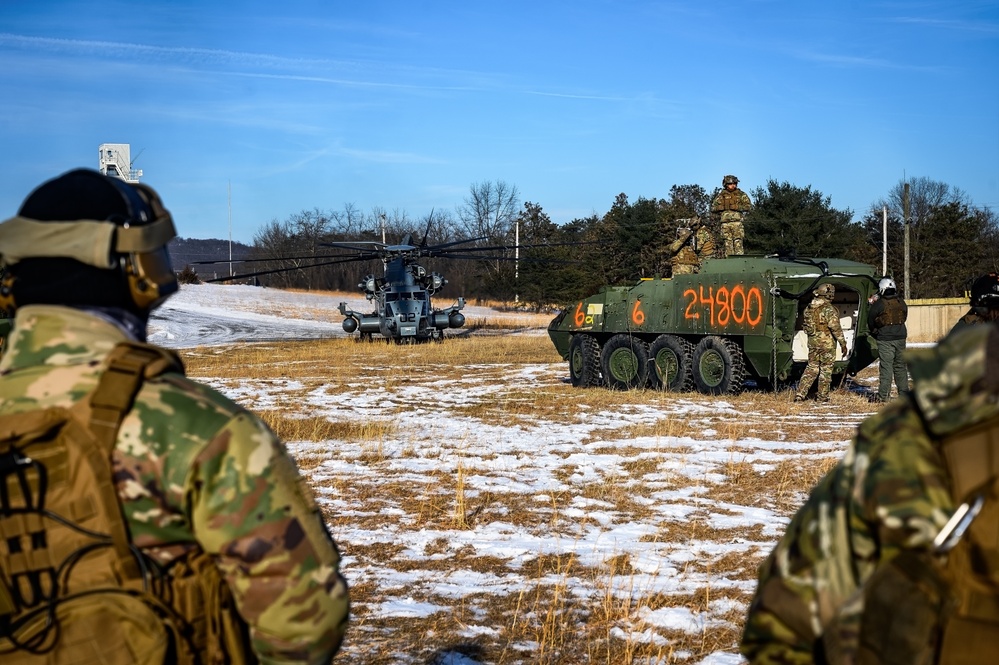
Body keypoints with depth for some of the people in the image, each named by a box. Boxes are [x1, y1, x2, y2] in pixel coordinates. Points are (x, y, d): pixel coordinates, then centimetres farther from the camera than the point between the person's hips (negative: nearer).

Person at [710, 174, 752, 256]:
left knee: (738, 243, -9)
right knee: (728, 243, 2)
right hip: (725, 223, 2)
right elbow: (713, 208, 14)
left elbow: (748, 206, 0)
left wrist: (736, 207, -12)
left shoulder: (741, 194, 8)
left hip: (737, 222, -2)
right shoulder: (721, 196, 14)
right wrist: (722, 207, -5)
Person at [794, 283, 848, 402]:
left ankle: (800, 394, 6)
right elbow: (836, 328, -18)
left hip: (812, 343, 6)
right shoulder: (829, 309, -15)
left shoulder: (809, 308, 7)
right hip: (827, 343, -6)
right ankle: (822, 396, 10)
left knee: (811, 368, 13)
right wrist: (843, 344, -13)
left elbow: (805, 325, 16)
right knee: (826, 369, 5)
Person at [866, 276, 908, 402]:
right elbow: (904, 318, 15)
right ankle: (904, 393, 18)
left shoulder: (878, 305, -11)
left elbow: (870, 322, 0)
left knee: (886, 367, -4)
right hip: (900, 338, 5)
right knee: (900, 366, 14)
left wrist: (874, 332, 18)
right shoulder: (901, 303, 4)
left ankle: (883, 395, -6)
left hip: (885, 340, -5)